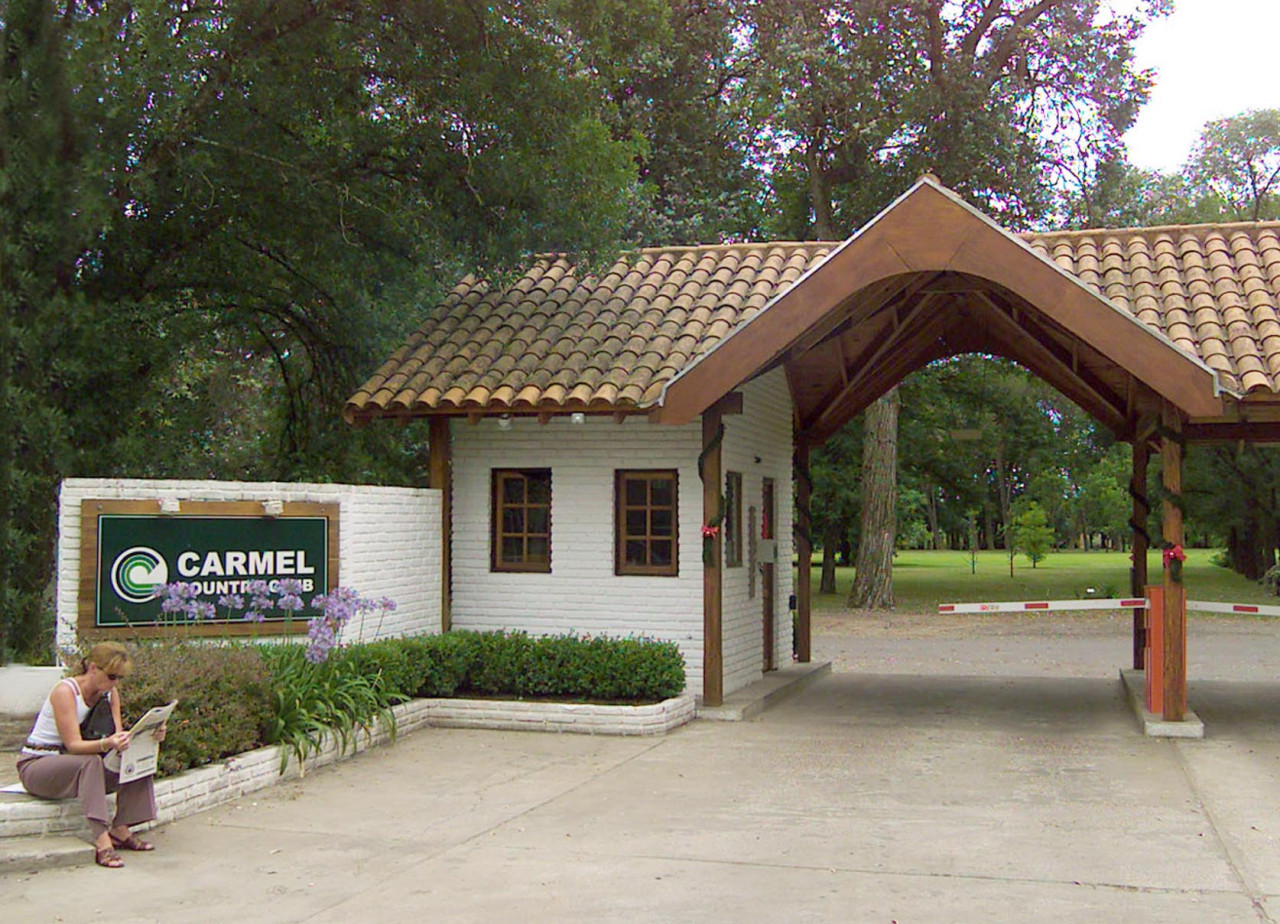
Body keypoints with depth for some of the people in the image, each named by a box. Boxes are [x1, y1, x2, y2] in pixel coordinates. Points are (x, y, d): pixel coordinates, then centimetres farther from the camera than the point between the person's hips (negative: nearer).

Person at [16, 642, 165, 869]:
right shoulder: (65, 691, -20)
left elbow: (117, 735, -6)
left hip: (78, 766, 7)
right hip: (36, 765, -7)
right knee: (90, 762, -37)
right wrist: (107, 744, -47)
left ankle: (121, 831, -18)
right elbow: (73, 745, -28)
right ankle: (102, 842, -43)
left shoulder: (109, 693, 1)